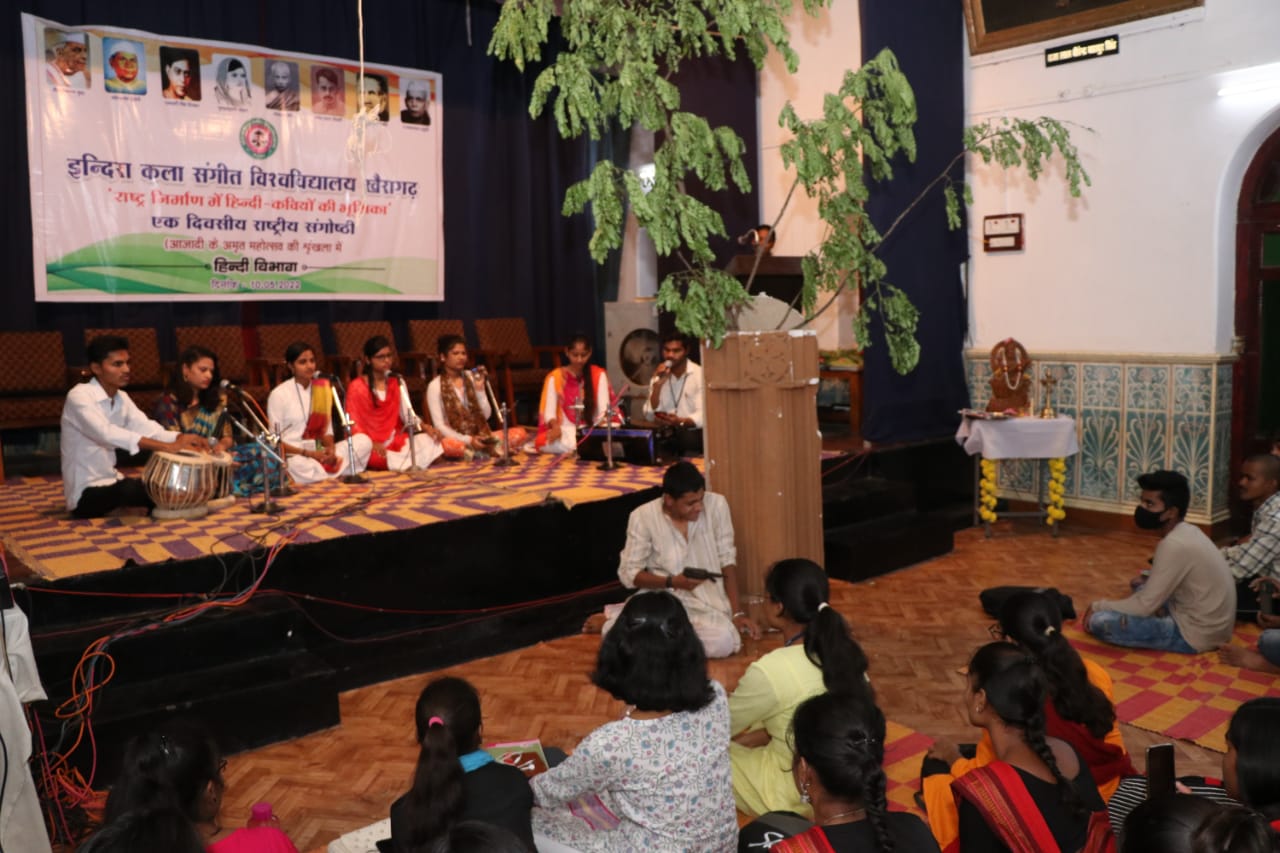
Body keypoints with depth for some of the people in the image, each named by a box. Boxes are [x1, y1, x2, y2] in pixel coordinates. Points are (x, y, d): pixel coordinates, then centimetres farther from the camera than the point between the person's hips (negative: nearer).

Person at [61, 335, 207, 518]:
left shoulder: (121, 398, 7)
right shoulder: (79, 396, -18)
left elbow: (147, 428, -6)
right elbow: (107, 434, -34)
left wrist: (181, 438, -28)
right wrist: (167, 446, -43)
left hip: (110, 482, 8)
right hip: (85, 493, -8)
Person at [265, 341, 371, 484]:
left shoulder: (322, 389, 12)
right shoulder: (279, 394, -3)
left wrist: (330, 449, -9)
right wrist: (308, 453, -16)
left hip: (320, 453, 6)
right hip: (294, 457, -5)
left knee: (364, 440, -13)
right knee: (299, 465, -41)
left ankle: (324, 476, -21)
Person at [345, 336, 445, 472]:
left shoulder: (397, 383, 12)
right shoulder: (357, 387, -3)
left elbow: (408, 414, 7)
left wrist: (425, 427, -14)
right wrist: (371, 444, -25)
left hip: (395, 442, 5)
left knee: (430, 440, -23)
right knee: (377, 457, -40)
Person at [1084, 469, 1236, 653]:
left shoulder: (1174, 545, -23)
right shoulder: (1188, 532, 6)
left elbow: (1144, 606, -20)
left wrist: (1099, 606, -6)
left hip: (1195, 634, -10)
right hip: (1207, 624, 10)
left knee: (1100, 621, -19)